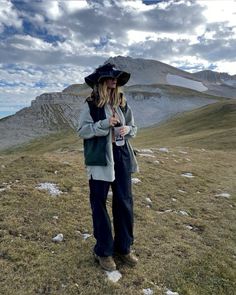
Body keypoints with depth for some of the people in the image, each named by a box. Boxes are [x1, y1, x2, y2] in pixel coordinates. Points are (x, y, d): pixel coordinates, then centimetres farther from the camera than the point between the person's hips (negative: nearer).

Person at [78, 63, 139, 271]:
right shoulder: (91, 104, -4)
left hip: (122, 156, 5)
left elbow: (133, 127, 16)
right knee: (99, 204, 6)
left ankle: (123, 247, 28)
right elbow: (82, 131, -8)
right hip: (100, 159, -4)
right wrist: (105, 124, -20)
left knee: (125, 202, 8)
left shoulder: (122, 103, 8)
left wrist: (127, 129, -8)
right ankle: (103, 251, 25)